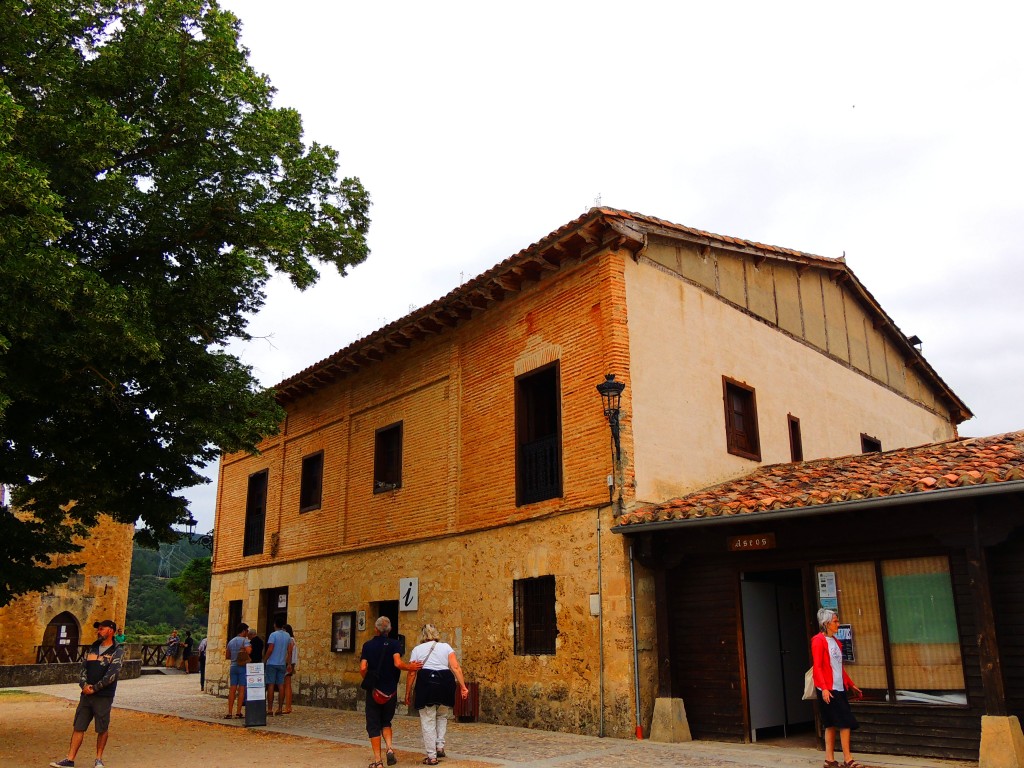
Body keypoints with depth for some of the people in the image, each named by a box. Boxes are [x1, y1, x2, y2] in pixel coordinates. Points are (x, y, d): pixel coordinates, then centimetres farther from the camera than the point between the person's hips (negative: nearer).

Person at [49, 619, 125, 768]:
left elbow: (112, 674, -14)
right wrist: (84, 685, -8)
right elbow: (83, 668, 9)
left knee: (102, 729, 3)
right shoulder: (92, 648, 13)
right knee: (78, 727, 5)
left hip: (103, 696, -5)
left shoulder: (117, 651, -6)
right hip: (86, 694, 5)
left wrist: (94, 688, -15)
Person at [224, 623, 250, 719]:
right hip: (243, 667, -6)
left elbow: (227, 656, 17)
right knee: (241, 689, -1)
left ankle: (229, 712, 1)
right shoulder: (245, 640, -8)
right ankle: (238, 712, -2)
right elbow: (248, 651, -23)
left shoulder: (231, 641, 13)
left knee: (232, 690, 5)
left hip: (233, 667, 6)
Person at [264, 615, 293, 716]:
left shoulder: (273, 635, -10)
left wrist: (265, 660, -5)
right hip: (282, 664, 5)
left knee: (271, 685, -1)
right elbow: (289, 651, 8)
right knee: (281, 686, 7)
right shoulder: (287, 636, 7)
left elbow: (270, 650, -16)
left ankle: (270, 709, -2)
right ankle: (280, 708, 8)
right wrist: (289, 664, 13)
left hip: (272, 663, -5)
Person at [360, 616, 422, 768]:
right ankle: (389, 749, -1)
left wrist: (366, 680, 9)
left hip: (373, 690, -1)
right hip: (390, 691, 1)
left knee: (373, 725, 7)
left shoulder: (368, 645, -3)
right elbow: (398, 663, -21)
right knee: (386, 722, 20)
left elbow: (363, 668, -10)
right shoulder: (394, 644, -5)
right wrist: (410, 667, -3)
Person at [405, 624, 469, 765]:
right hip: (446, 682, 2)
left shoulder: (417, 649, 13)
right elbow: (456, 667, 1)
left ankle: (432, 757, 7)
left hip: (426, 682, -2)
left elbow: (411, 673, 6)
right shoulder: (446, 647, 14)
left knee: (428, 721, 5)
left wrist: (408, 694, 11)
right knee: (442, 716, 24)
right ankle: (440, 747, 15)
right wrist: (463, 686, 0)